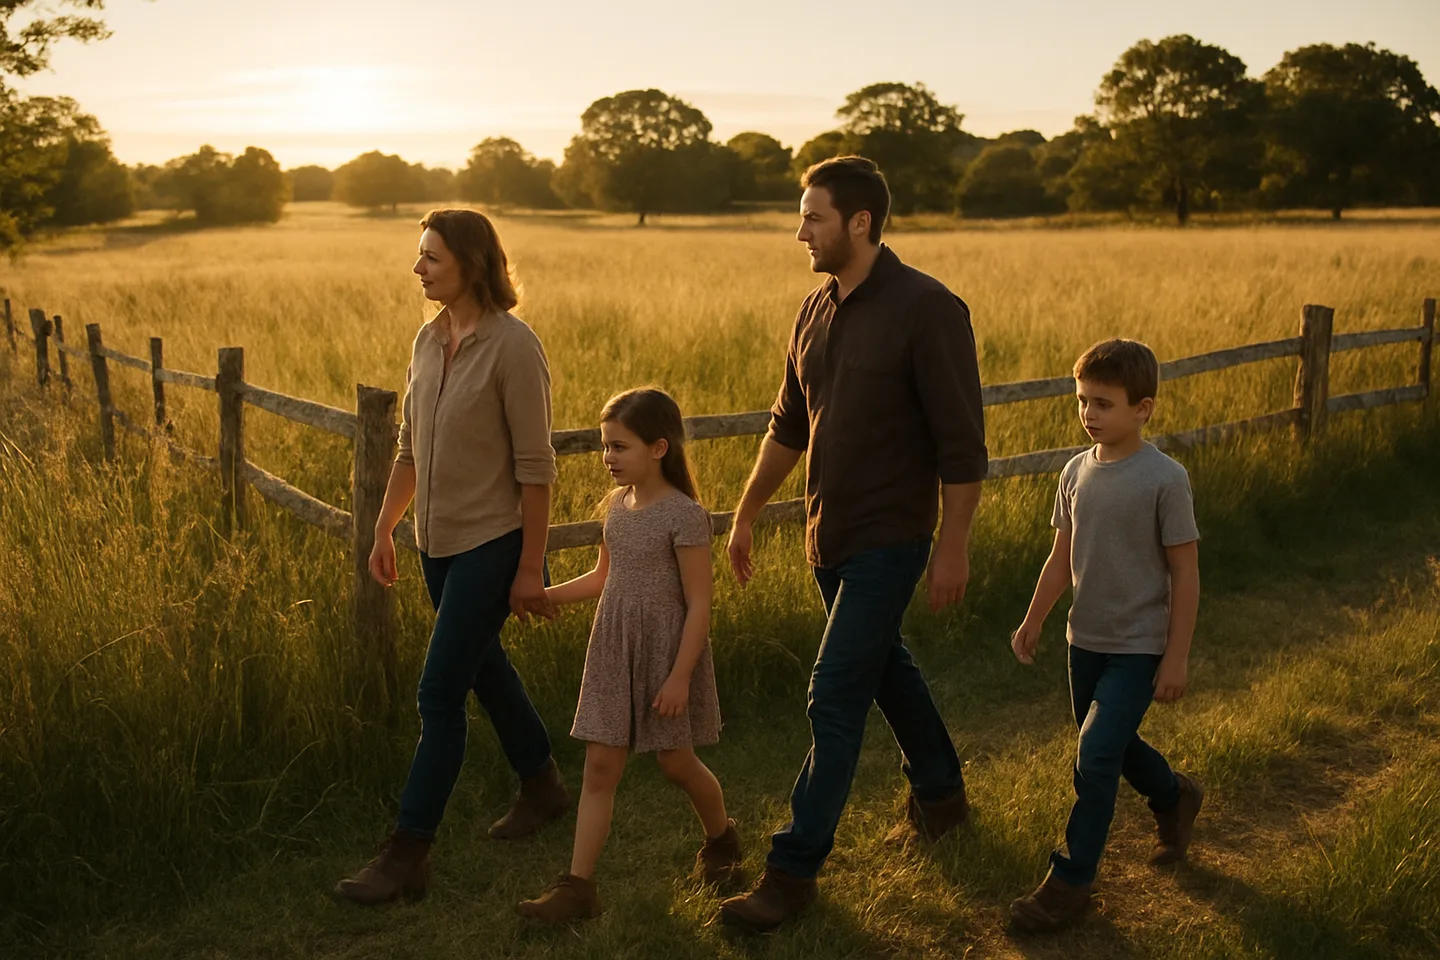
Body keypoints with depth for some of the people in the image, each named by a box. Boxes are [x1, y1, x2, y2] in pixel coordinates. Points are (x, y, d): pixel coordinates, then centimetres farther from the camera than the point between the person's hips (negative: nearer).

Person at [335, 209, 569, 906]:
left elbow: (535, 467, -16)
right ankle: (541, 785, 41)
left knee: (440, 692, -5)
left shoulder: (512, 346, -17)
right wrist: (384, 529, 15)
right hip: (438, 539, 8)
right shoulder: (428, 340, 6)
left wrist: (530, 568, -15)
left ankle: (408, 855, 6)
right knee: (482, 666, 20)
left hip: (492, 542, -8)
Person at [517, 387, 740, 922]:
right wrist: (545, 595, 6)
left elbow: (698, 603, -16)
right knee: (600, 765, 2)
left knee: (676, 762, 9)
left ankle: (721, 839, 38)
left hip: (666, 652, -6)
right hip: (613, 651, 6)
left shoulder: (684, 515, -16)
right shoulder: (617, 505, 6)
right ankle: (578, 885, 5)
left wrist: (680, 675, -18)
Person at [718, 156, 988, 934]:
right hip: (828, 535, 8)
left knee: (835, 700, -5)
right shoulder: (816, 310, 6)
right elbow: (789, 426, 15)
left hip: (887, 541, -8)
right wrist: (745, 515, 17)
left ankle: (794, 869, 6)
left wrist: (954, 547, -16)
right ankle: (939, 794, 44)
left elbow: (961, 443, -16)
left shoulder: (928, 310, -16)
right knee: (885, 666, 22)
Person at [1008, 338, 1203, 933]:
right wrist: (1033, 621, 10)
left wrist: (1175, 658, -12)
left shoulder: (1164, 479, -16)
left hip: (1139, 647, -6)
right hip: (1087, 640, 6)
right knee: (1112, 746, 19)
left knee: (1096, 756, -10)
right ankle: (1174, 799, 49)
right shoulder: (1076, 473, 0)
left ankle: (1070, 883, 3)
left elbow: (1185, 572, -12)